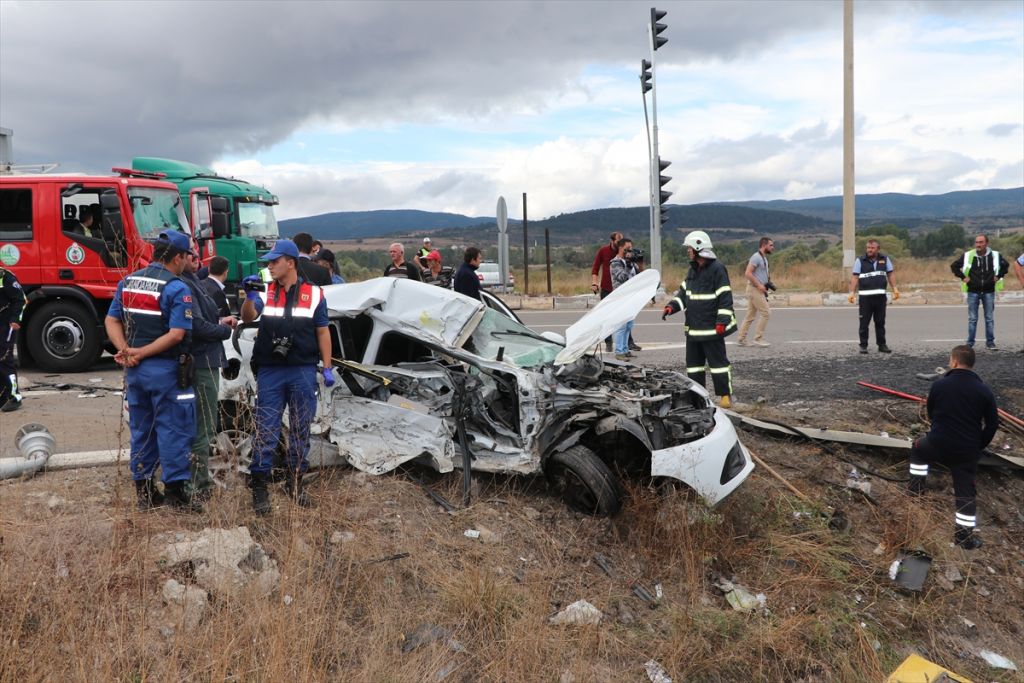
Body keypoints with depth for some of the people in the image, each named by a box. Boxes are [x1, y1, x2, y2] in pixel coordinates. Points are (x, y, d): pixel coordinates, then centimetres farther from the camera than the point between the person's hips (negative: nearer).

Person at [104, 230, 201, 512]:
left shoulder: (128, 282, 9)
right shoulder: (177, 289, -13)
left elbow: (111, 321, 6)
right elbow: (176, 334, -21)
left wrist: (126, 350, -5)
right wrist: (141, 352, -16)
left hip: (136, 370, 7)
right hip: (166, 371, -7)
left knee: (141, 428, 15)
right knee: (173, 429, 2)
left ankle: (144, 490, 22)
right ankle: (175, 490, 6)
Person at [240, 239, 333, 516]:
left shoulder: (314, 293, 5)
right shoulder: (266, 291, 8)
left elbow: (322, 332, 6)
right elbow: (248, 317, -7)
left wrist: (327, 367, 1)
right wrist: (249, 297, -27)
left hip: (303, 371, 0)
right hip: (270, 371, 0)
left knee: (300, 430, 9)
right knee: (266, 430, 0)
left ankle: (295, 482, 22)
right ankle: (259, 487, 7)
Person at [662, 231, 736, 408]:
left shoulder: (717, 268, -13)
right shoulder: (693, 269, 12)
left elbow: (725, 297, -15)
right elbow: (684, 292, 17)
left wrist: (722, 321, -19)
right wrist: (672, 306, 0)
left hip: (711, 328, -8)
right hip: (693, 327, 8)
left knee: (718, 361, -1)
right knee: (693, 362, 12)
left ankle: (725, 395, 8)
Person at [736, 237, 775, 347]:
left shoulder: (763, 258, 17)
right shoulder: (756, 257, -13)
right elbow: (748, 273, -21)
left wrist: (768, 279, 11)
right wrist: (759, 285, -20)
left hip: (758, 289, 10)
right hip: (755, 289, -10)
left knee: (750, 316, 9)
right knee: (766, 312, -9)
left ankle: (741, 339, 11)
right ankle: (758, 338, -4)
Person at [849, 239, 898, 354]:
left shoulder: (885, 259, 7)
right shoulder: (860, 261, -1)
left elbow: (890, 274, 11)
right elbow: (855, 277, -4)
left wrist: (895, 289, 1)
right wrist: (852, 292, -13)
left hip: (881, 296, 2)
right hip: (865, 296, -2)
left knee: (880, 322, 9)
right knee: (864, 322, -1)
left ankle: (882, 345, 17)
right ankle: (863, 345, 7)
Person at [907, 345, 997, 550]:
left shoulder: (939, 385, -7)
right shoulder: (984, 391, -5)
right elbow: (992, 424, 0)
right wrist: (978, 446, 14)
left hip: (938, 443, -1)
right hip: (967, 451, 1)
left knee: (918, 449, 33)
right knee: (965, 491, 9)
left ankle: (916, 488, 35)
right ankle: (965, 535, 10)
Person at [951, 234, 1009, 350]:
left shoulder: (995, 255, 0)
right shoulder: (968, 256, -4)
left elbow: (1006, 265, 17)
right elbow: (954, 266, 7)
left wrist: (998, 276, 6)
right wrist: (963, 277, 0)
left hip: (989, 292, 1)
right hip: (973, 292, -1)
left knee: (990, 318, 5)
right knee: (972, 319, 2)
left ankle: (990, 343, 12)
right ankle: (970, 343, 7)